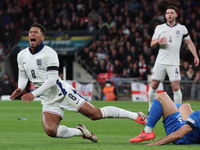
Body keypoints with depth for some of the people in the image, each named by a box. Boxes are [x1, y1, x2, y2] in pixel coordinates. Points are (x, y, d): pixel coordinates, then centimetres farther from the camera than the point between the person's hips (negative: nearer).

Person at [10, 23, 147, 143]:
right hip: (48, 100, 5)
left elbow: (52, 80, -18)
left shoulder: (49, 53, -12)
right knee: (50, 131, -19)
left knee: (95, 114, -13)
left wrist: (34, 94, -25)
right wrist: (20, 89, -5)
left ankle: (136, 116, 0)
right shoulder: (22, 56, 7)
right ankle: (80, 132, 8)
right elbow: (23, 76, 18)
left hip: (62, 91, -5)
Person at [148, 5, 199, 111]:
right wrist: (158, 41, -11)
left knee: (176, 87, -11)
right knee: (154, 85, 1)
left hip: (174, 63, -2)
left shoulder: (182, 28, 5)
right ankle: (151, 109, 16)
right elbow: (152, 44, 11)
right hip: (160, 62, 2)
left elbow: (189, 43, 11)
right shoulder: (159, 28, 8)